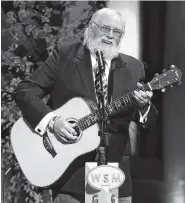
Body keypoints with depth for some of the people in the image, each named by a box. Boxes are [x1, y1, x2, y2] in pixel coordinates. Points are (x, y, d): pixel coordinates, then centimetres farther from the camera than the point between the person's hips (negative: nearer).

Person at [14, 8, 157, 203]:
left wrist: (143, 106, -17)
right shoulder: (64, 55, -1)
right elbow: (24, 91, -5)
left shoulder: (133, 67, 6)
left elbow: (149, 122, 5)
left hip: (114, 169, 3)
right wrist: (51, 120, -19)